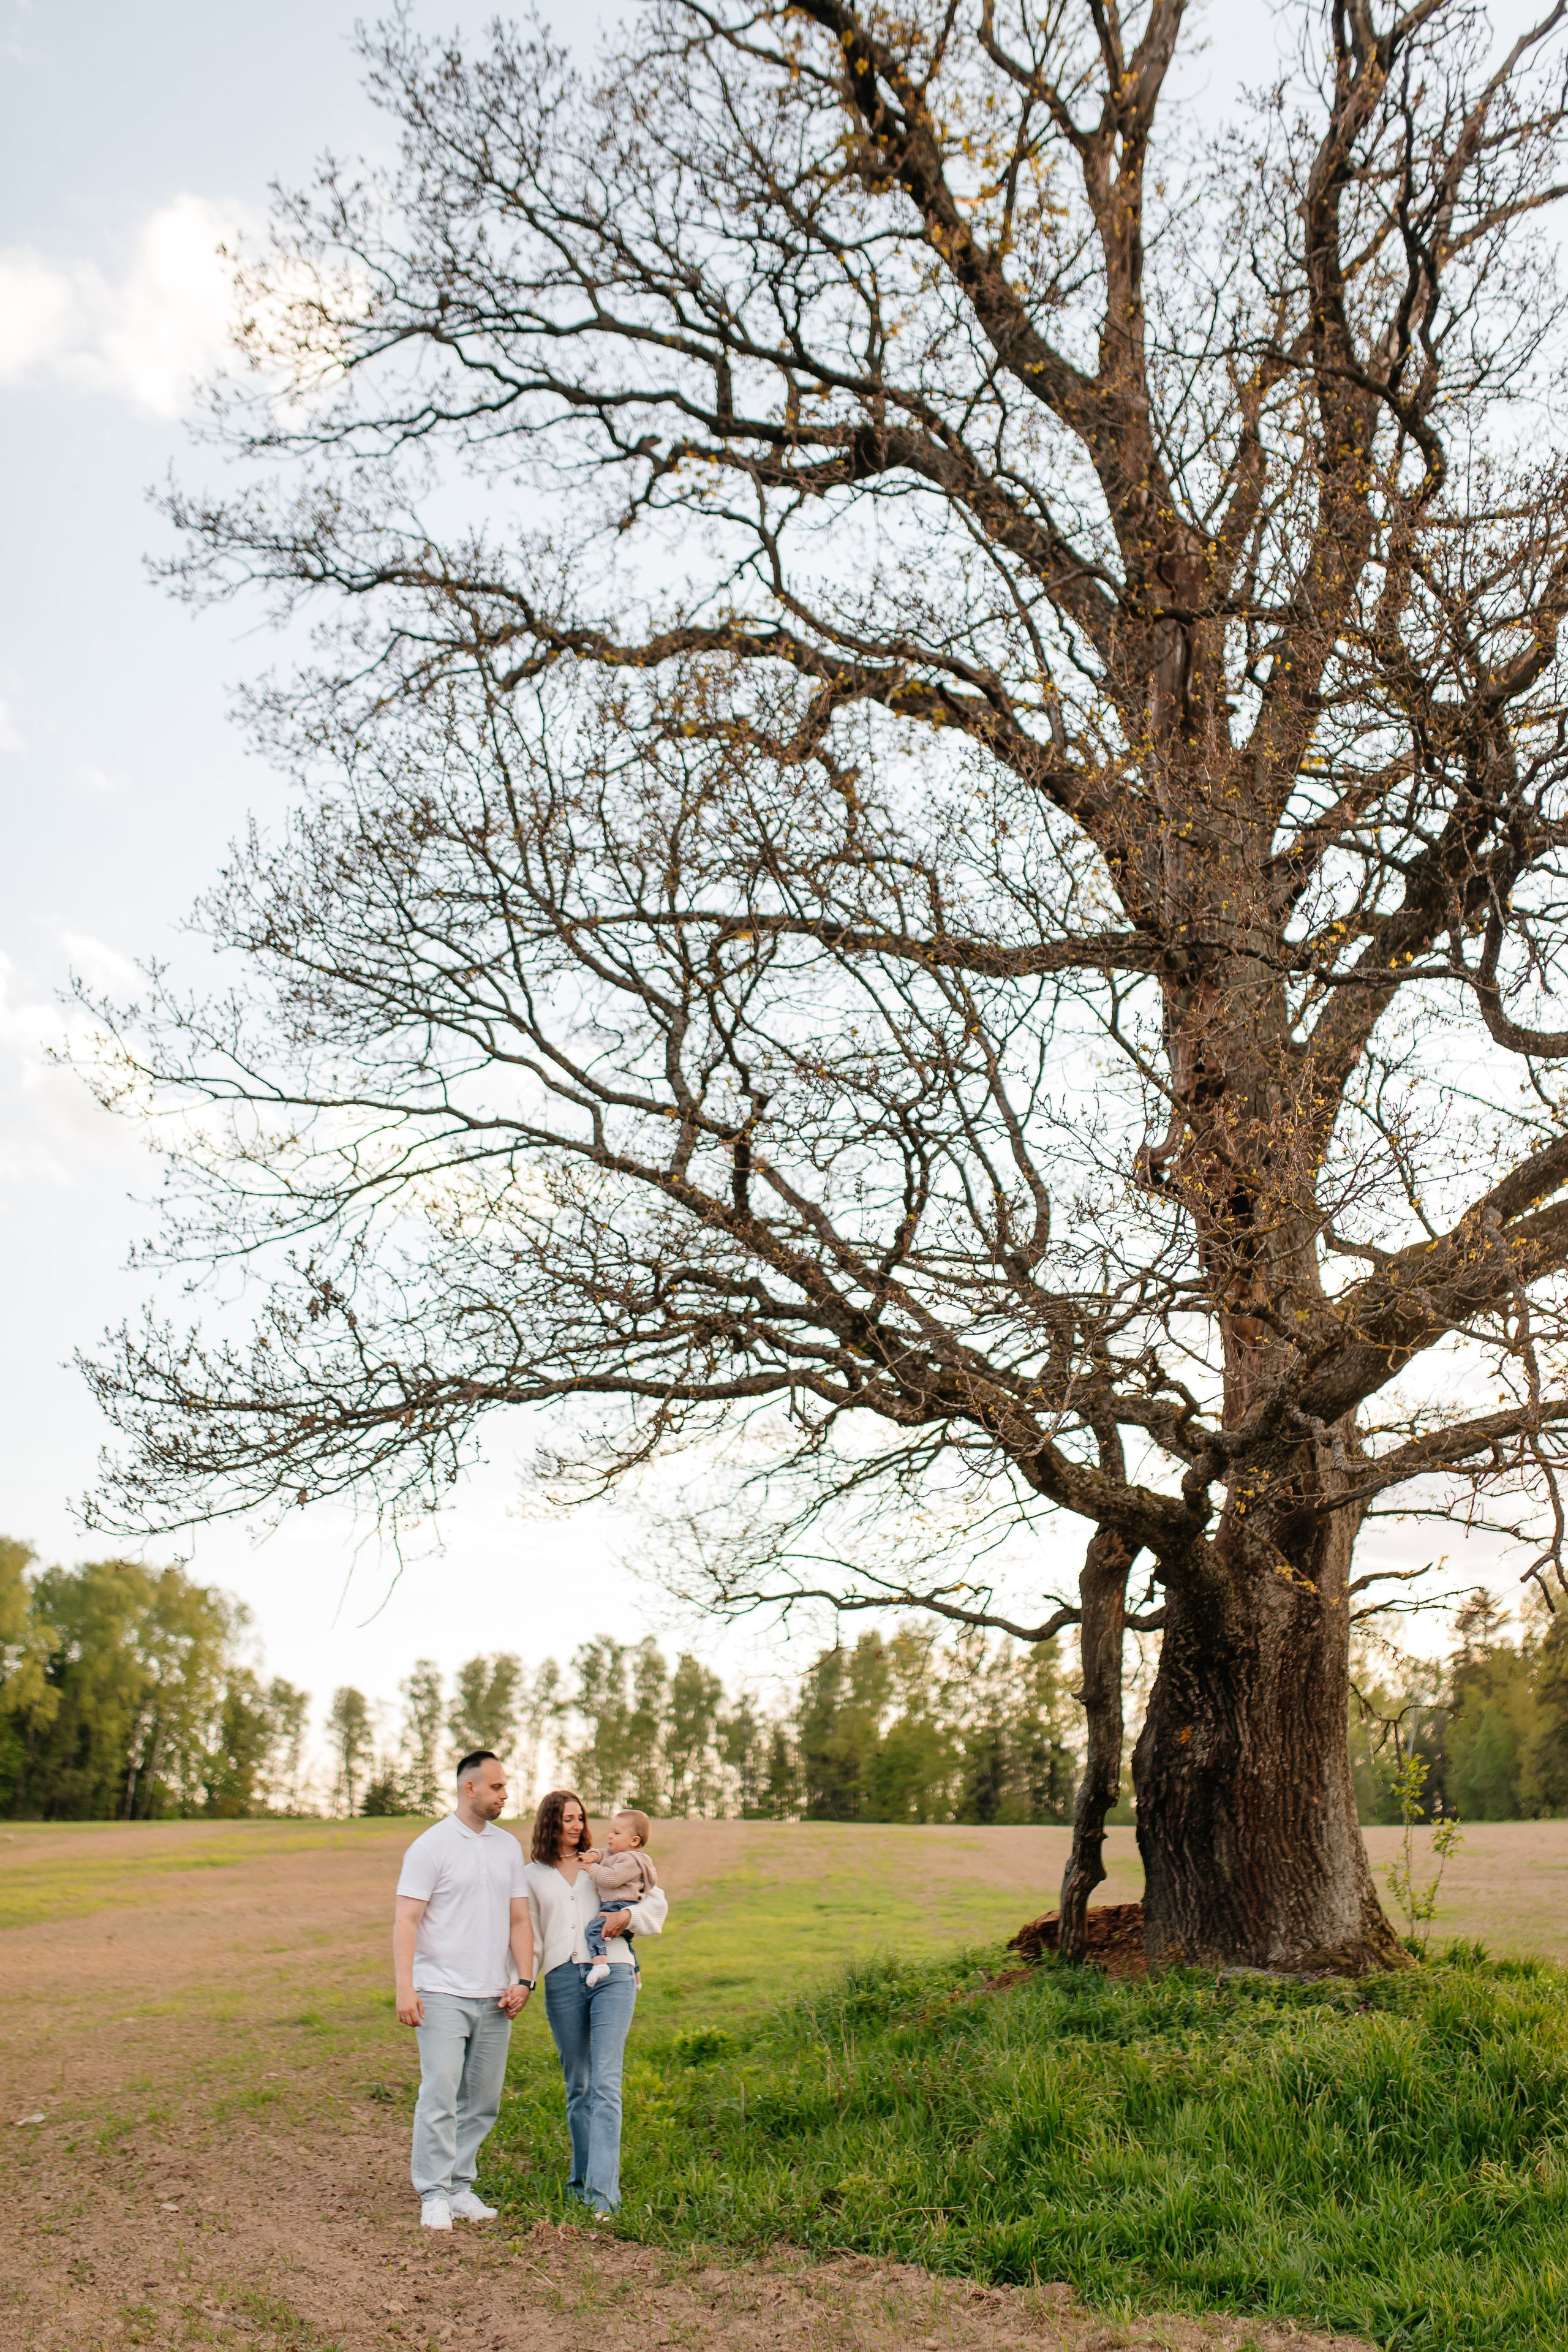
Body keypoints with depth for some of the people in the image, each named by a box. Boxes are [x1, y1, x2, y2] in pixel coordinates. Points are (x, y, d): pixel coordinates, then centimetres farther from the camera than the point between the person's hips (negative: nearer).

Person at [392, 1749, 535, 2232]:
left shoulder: (509, 1847, 11)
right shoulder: (431, 1846, -5)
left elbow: (520, 1919, 12)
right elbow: (406, 1921, -9)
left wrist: (523, 1980, 1)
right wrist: (405, 1988, -18)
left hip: (494, 1998, 5)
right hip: (443, 1993, -5)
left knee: (483, 2101, 8)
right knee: (440, 2095, -7)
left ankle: (460, 2187, 19)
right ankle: (434, 2195, 4)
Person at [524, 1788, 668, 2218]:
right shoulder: (534, 1876, 15)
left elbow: (658, 1900, 18)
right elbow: (528, 1935, 15)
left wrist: (629, 1915, -1)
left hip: (612, 1975, -1)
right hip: (562, 1980, 2)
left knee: (605, 2081, -10)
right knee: (577, 2086, 8)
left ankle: (602, 2191, -14)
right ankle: (582, 2178, 22)